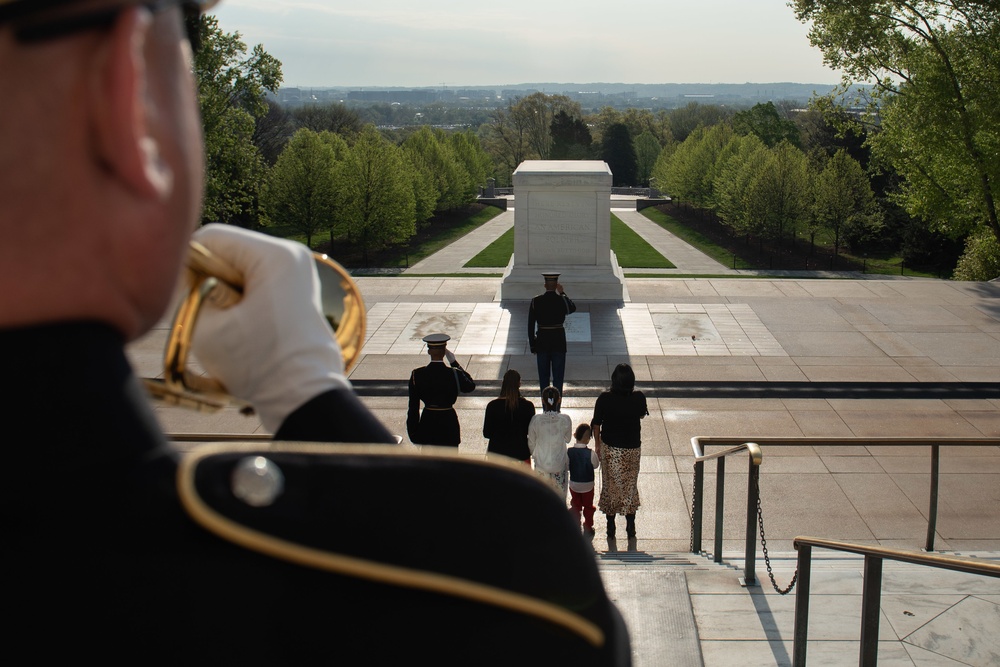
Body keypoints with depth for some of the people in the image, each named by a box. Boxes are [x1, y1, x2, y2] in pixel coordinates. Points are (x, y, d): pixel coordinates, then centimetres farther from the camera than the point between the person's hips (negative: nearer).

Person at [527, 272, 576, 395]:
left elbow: (530, 325, -2)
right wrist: (562, 293, 17)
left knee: (543, 377, 9)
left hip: (541, 343, 1)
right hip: (559, 343, -1)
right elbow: (573, 309, 17)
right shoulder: (562, 300, -8)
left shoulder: (535, 301, -5)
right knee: (558, 377, 5)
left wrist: (533, 346, 5)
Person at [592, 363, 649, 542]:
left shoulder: (604, 399, -17)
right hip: (632, 449, 1)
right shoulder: (639, 398, -14)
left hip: (609, 449, -1)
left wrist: (597, 444, 9)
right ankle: (630, 527, 23)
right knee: (630, 486, 17)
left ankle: (611, 527, 21)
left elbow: (596, 424, -7)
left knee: (610, 486, 14)